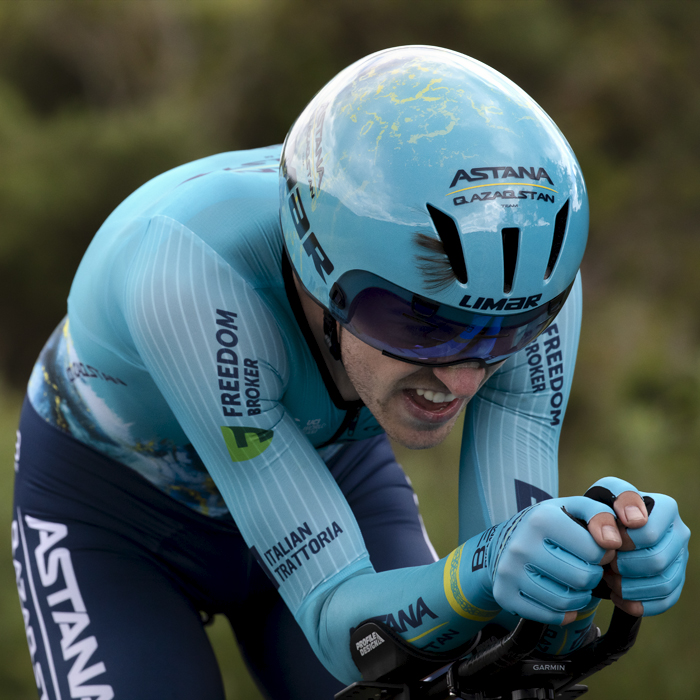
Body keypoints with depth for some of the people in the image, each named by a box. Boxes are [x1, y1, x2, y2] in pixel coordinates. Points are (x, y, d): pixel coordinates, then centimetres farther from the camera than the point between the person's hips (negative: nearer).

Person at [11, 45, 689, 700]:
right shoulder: (195, 271, -40)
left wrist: (601, 557, -48)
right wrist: (488, 572, -57)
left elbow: (509, 633, -28)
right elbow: (341, 622, -39)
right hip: (117, 515, -3)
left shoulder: (526, 275, -28)